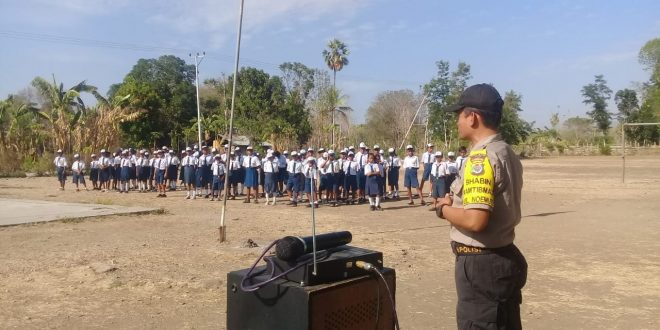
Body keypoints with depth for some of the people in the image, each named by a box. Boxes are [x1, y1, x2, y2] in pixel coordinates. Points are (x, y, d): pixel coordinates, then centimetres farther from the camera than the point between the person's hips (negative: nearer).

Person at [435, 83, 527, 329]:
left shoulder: (481, 157, -20)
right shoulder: (507, 153, 10)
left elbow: (475, 220, -29)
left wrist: (444, 209, -10)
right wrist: (456, 202, 6)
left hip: (480, 264, -10)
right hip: (503, 257, 10)